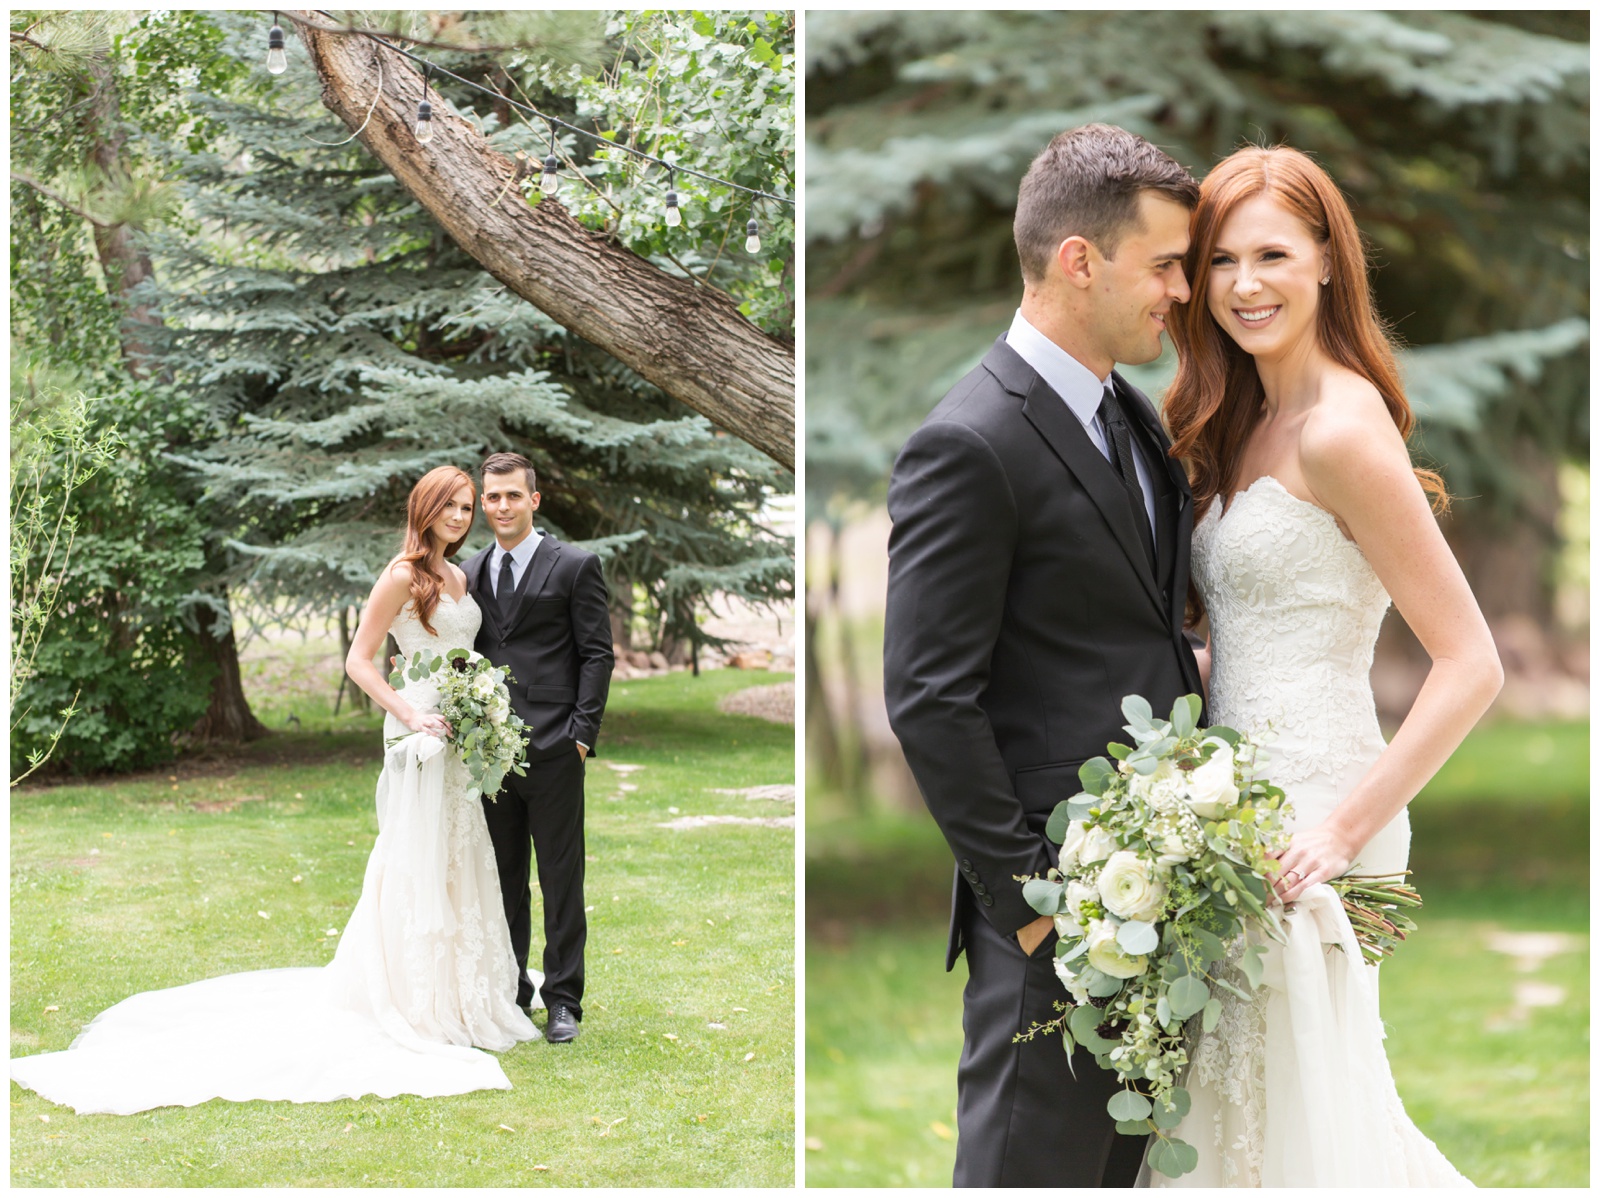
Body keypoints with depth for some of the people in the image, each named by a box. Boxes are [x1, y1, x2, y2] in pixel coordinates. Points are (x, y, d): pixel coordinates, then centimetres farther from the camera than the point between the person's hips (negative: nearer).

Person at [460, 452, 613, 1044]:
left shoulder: (576, 566, -1)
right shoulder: (470, 573, 13)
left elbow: (597, 654, -2)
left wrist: (582, 733, -10)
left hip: (553, 750, -4)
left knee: (561, 879, 1)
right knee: (502, 879, 10)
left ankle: (563, 1000, 7)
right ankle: (509, 991, 19)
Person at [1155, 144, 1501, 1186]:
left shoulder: (1341, 428, -15)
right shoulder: (1245, 427, 13)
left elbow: (1472, 666, -18)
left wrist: (1343, 830, -20)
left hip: (1309, 810, -9)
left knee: (1294, 1115, 0)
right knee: (1245, 1098, 14)